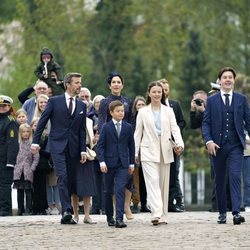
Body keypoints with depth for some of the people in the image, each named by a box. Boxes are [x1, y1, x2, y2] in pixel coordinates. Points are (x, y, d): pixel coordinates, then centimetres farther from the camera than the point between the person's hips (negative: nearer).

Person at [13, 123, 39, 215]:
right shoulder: (18, 143, 9)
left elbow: (36, 158, 0)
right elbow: (14, 155, 10)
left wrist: (32, 168, -7)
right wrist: (16, 167, 1)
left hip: (28, 172, -3)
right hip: (18, 171, 3)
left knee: (28, 190, -6)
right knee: (19, 190, 6)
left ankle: (29, 209, -4)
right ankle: (20, 209, 11)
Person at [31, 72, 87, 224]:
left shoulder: (82, 106, 12)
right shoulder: (54, 101, 2)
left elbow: (82, 130, 12)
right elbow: (42, 121, 2)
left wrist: (83, 150, 5)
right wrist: (36, 141, -5)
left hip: (73, 147, 4)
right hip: (58, 145, -4)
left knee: (71, 180, 3)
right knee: (62, 176, -18)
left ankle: (66, 215, 8)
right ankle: (66, 210, -23)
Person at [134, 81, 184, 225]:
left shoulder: (168, 111, 10)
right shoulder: (143, 112, 8)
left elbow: (175, 128, 1)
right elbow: (138, 133, 9)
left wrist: (180, 144, -16)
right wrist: (135, 152, 4)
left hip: (165, 151, 2)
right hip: (149, 151, -2)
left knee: (164, 184, 5)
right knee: (153, 181, -15)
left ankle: (163, 216, 9)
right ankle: (156, 214, -26)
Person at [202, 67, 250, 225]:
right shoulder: (212, 100, 6)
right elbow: (206, 123, 2)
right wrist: (209, 141, -11)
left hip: (235, 146, -1)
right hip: (218, 145, 1)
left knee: (235, 176, -14)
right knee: (220, 180, 8)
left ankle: (236, 212, -20)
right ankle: (222, 213, 18)